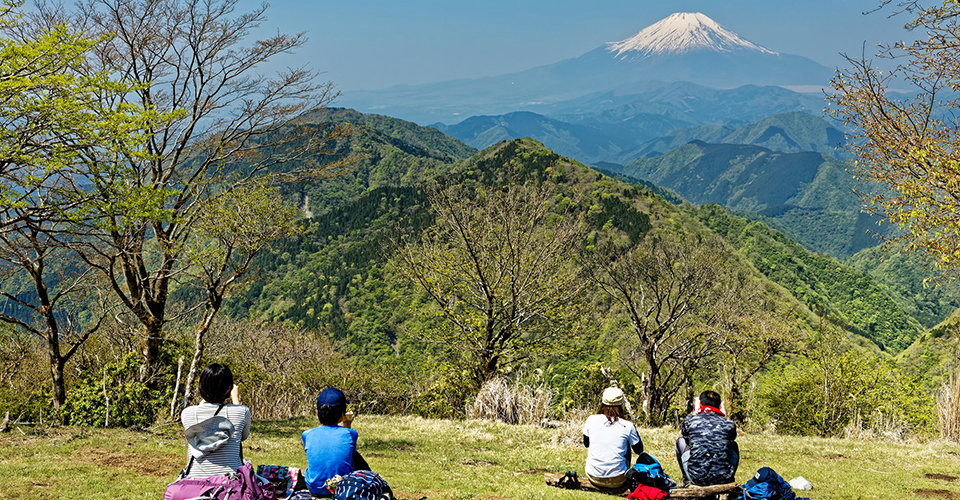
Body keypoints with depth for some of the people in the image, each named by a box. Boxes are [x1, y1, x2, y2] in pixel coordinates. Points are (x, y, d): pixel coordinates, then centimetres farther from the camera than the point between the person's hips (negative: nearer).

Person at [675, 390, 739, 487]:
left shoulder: (690, 420, 0)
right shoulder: (729, 423, 2)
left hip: (696, 478, -1)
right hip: (723, 480, 1)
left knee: (680, 440, 25)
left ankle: (687, 479, 27)